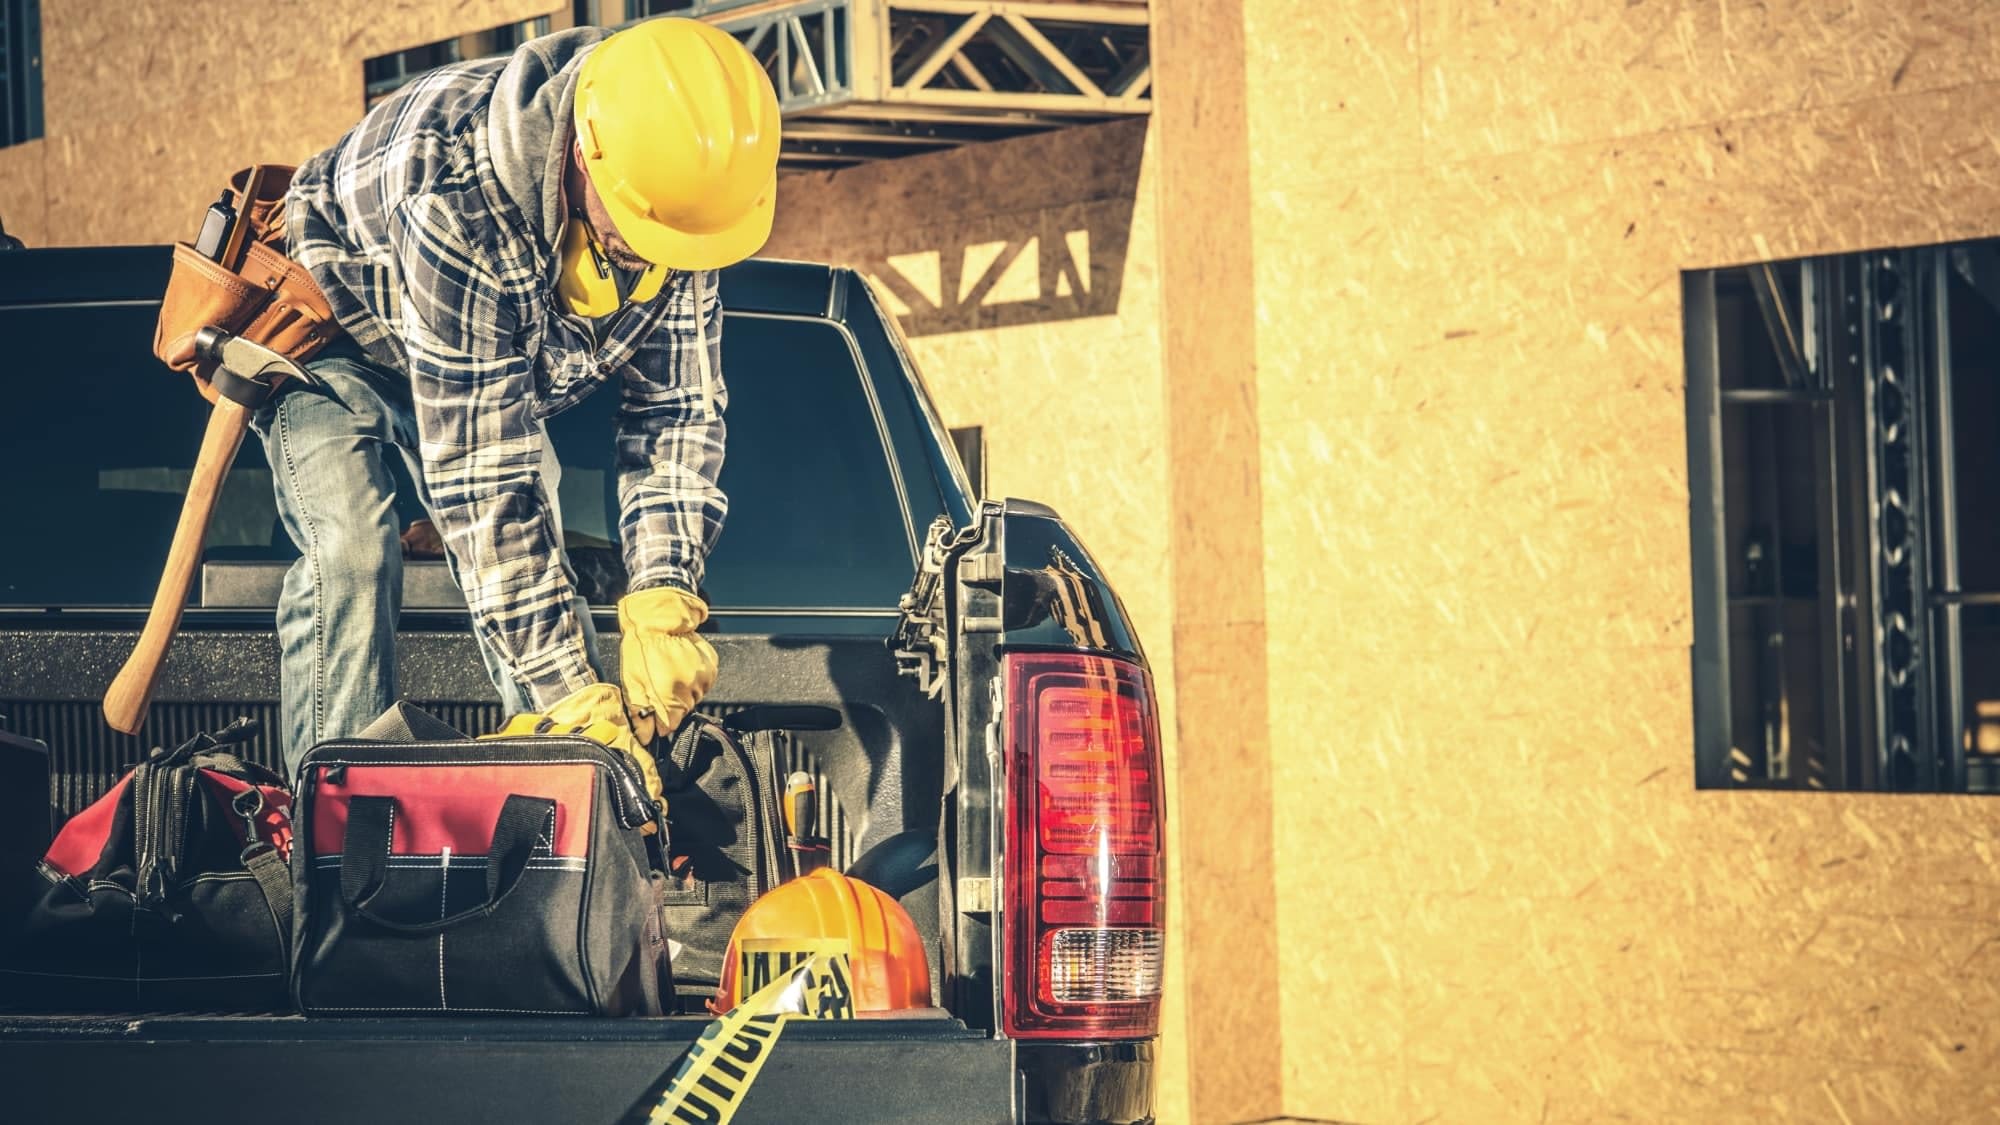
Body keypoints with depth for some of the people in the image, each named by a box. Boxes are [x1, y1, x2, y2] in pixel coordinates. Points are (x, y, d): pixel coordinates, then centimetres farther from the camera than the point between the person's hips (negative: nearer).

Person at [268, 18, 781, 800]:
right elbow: (477, 469, -43)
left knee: (543, 575, -6)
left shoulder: (674, 188, -26)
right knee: (352, 553, -27)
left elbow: (676, 406, -16)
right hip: (335, 326, -5)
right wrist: (576, 695, -43)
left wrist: (661, 604, -30)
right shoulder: (456, 190, -45)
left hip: (504, 365, 6)